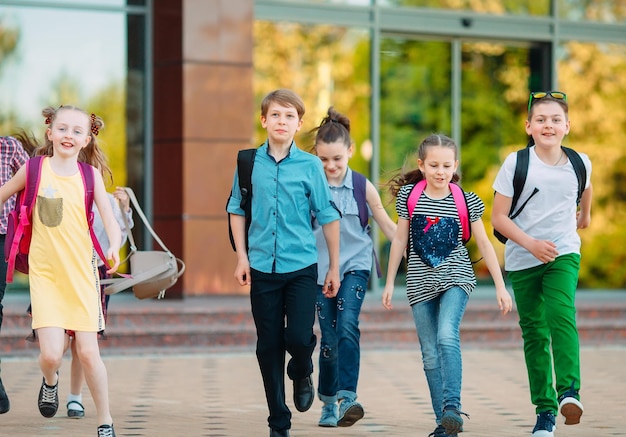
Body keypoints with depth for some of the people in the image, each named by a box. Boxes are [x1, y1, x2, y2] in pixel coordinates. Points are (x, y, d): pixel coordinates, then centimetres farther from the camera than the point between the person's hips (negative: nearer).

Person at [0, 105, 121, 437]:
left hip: (81, 273, 1)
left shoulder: (90, 175, 1)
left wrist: (114, 247, -25)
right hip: (45, 273, 0)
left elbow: (110, 220, -5)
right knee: (51, 354, -13)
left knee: (88, 353, -2)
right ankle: (50, 383, 25)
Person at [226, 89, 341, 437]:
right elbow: (237, 210, 11)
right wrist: (242, 256, 4)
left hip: (302, 266, -1)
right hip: (262, 267, 1)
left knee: (299, 337, -13)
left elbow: (328, 216, 3)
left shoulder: (310, 165, -1)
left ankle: (302, 375, 23)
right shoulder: (249, 162, 2)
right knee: (269, 347, 4)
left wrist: (335, 268, 4)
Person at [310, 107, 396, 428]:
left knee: (347, 327, -20)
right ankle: (328, 402, 18)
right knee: (329, 338, 3)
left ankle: (348, 398, -24)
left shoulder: (363, 188, -2)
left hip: (354, 266, -1)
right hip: (321, 268, 1)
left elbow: (386, 225, 9)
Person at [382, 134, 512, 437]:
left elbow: (484, 244, 4)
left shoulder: (466, 201, -1)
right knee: (430, 354, 2)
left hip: (455, 277, -2)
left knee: (447, 337, -25)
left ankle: (452, 406, -29)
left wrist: (500, 286, 1)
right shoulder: (409, 196, 1)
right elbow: (400, 240, 8)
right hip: (421, 283, 2)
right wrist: (390, 282, 9)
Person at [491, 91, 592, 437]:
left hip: (563, 255, 0)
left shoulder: (579, 163, -1)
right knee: (533, 332, 4)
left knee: (561, 314, -25)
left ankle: (569, 389, -32)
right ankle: (544, 409, 10)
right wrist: (530, 243, -17)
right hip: (522, 259, 0)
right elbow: (498, 217, -7)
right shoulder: (516, 163, -7)